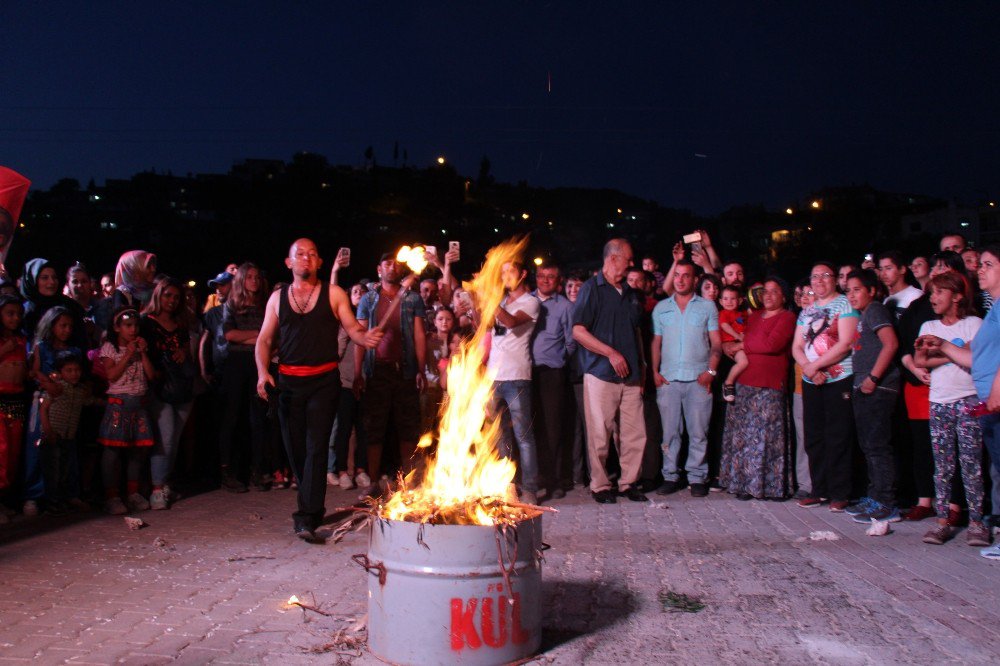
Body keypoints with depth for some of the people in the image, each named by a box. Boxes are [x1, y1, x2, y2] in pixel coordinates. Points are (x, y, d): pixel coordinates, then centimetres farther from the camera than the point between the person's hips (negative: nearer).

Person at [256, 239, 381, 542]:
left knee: (316, 446, -12)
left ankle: (307, 518, -13)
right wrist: (263, 372, -8)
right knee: (295, 447, 9)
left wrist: (366, 338, -22)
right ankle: (313, 507, 29)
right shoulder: (277, 298, 10)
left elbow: (353, 329, 2)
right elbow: (264, 340, 8)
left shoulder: (333, 294, 4)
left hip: (323, 380, -3)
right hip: (288, 381, 3)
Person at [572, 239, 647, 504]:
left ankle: (629, 482, 19)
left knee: (635, 433, 5)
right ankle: (600, 485, 13)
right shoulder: (592, 289, -3)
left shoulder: (630, 293, 17)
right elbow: (578, 331, -10)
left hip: (630, 376, 6)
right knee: (599, 434, 0)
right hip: (601, 375, -6)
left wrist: (641, 370, 15)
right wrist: (611, 353, -15)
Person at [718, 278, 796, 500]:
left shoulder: (787, 317, -1)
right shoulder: (754, 316, 20)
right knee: (742, 435, 6)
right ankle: (744, 482, 13)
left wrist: (742, 345, -3)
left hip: (769, 386, -6)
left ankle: (768, 485, 5)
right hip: (744, 382, 6)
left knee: (765, 435, -5)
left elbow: (772, 344, -13)